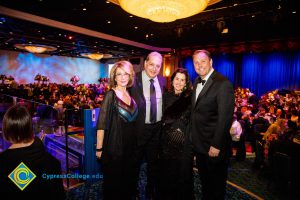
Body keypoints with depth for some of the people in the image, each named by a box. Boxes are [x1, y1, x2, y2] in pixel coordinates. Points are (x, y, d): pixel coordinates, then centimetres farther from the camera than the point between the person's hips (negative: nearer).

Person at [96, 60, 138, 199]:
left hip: (130, 145, 6)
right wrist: (99, 148, -16)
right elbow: (102, 124, -16)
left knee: (128, 178, 21)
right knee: (113, 181, 12)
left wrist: (135, 144, 11)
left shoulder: (131, 94, 3)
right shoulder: (111, 95, -13)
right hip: (114, 146, -5)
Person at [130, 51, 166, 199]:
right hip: (139, 128, -4)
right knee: (135, 162, 16)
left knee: (153, 161, 22)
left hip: (157, 128, 5)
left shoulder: (162, 80, 1)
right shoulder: (134, 79, -15)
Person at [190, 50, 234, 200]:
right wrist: (193, 134, 8)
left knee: (216, 183, 16)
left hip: (214, 145, -7)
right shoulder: (197, 82, 7)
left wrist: (216, 145, -19)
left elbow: (225, 118, -21)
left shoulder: (223, 84, -19)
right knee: (204, 180, 25)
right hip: (199, 143, 7)